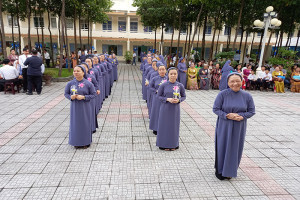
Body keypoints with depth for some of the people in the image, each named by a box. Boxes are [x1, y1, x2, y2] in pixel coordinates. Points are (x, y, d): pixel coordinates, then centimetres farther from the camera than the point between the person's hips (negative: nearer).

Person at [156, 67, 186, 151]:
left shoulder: (180, 86, -1)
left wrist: (178, 100, -13)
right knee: (165, 125, 6)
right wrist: (167, 99, -16)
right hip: (165, 108, -1)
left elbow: (183, 96, 8)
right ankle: (164, 144, 21)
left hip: (175, 109, 2)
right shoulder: (163, 85, -6)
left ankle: (173, 144, 26)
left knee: (174, 126, 9)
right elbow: (159, 96, -1)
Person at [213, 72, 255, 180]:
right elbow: (215, 109, -8)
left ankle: (230, 171, 30)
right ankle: (220, 170, 26)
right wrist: (227, 115, -22)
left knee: (235, 148, 10)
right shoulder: (223, 94, -10)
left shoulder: (247, 96, -2)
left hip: (239, 128, 2)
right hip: (224, 127, -2)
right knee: (222, 148, 6)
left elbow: (252, 111, 2)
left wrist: (242, 116, -16)